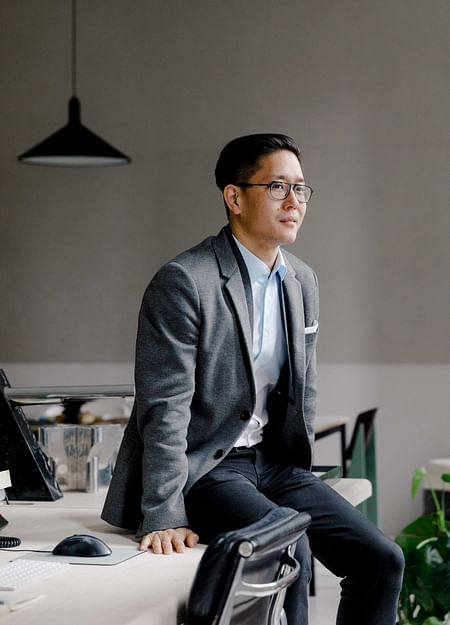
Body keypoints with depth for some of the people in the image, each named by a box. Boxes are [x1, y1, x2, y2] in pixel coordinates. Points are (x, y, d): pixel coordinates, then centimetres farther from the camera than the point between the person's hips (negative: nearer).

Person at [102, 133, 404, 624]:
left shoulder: (302, 281, 9)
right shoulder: (182, 282, -15)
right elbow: (165, 409, -20)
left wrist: (299, 482, 10)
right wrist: (164, 519, -24)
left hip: (272, 460, 8)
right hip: (201, 466, -7)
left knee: (381, 560, -4)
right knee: (288, 551, -31)